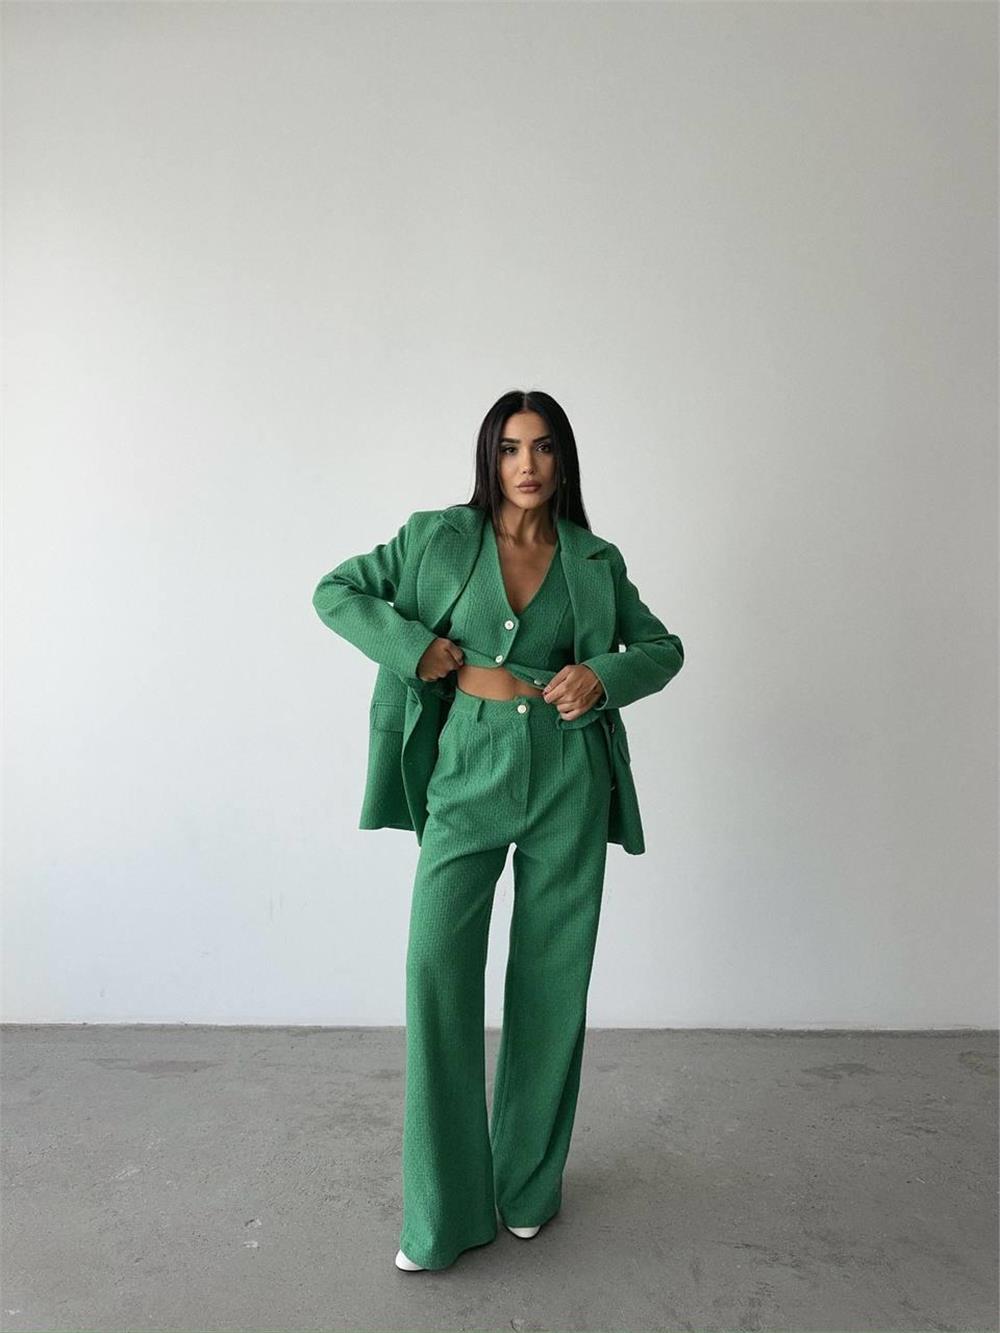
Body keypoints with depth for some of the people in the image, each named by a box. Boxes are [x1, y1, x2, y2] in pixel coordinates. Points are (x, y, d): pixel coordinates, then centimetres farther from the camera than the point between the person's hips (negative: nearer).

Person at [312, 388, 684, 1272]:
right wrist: (433, 655, -8)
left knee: (551, 985, 7)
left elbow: (665, 647, 14)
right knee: (437, 970, -8)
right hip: (468, 780, -1)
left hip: (567, 788, 1)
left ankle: (531, 1183, 29)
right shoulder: (438, 538, 3)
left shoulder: (596, 561, 6)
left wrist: (604, 674, -7)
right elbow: (336, 592, 3)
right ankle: (444, 1212, 9)